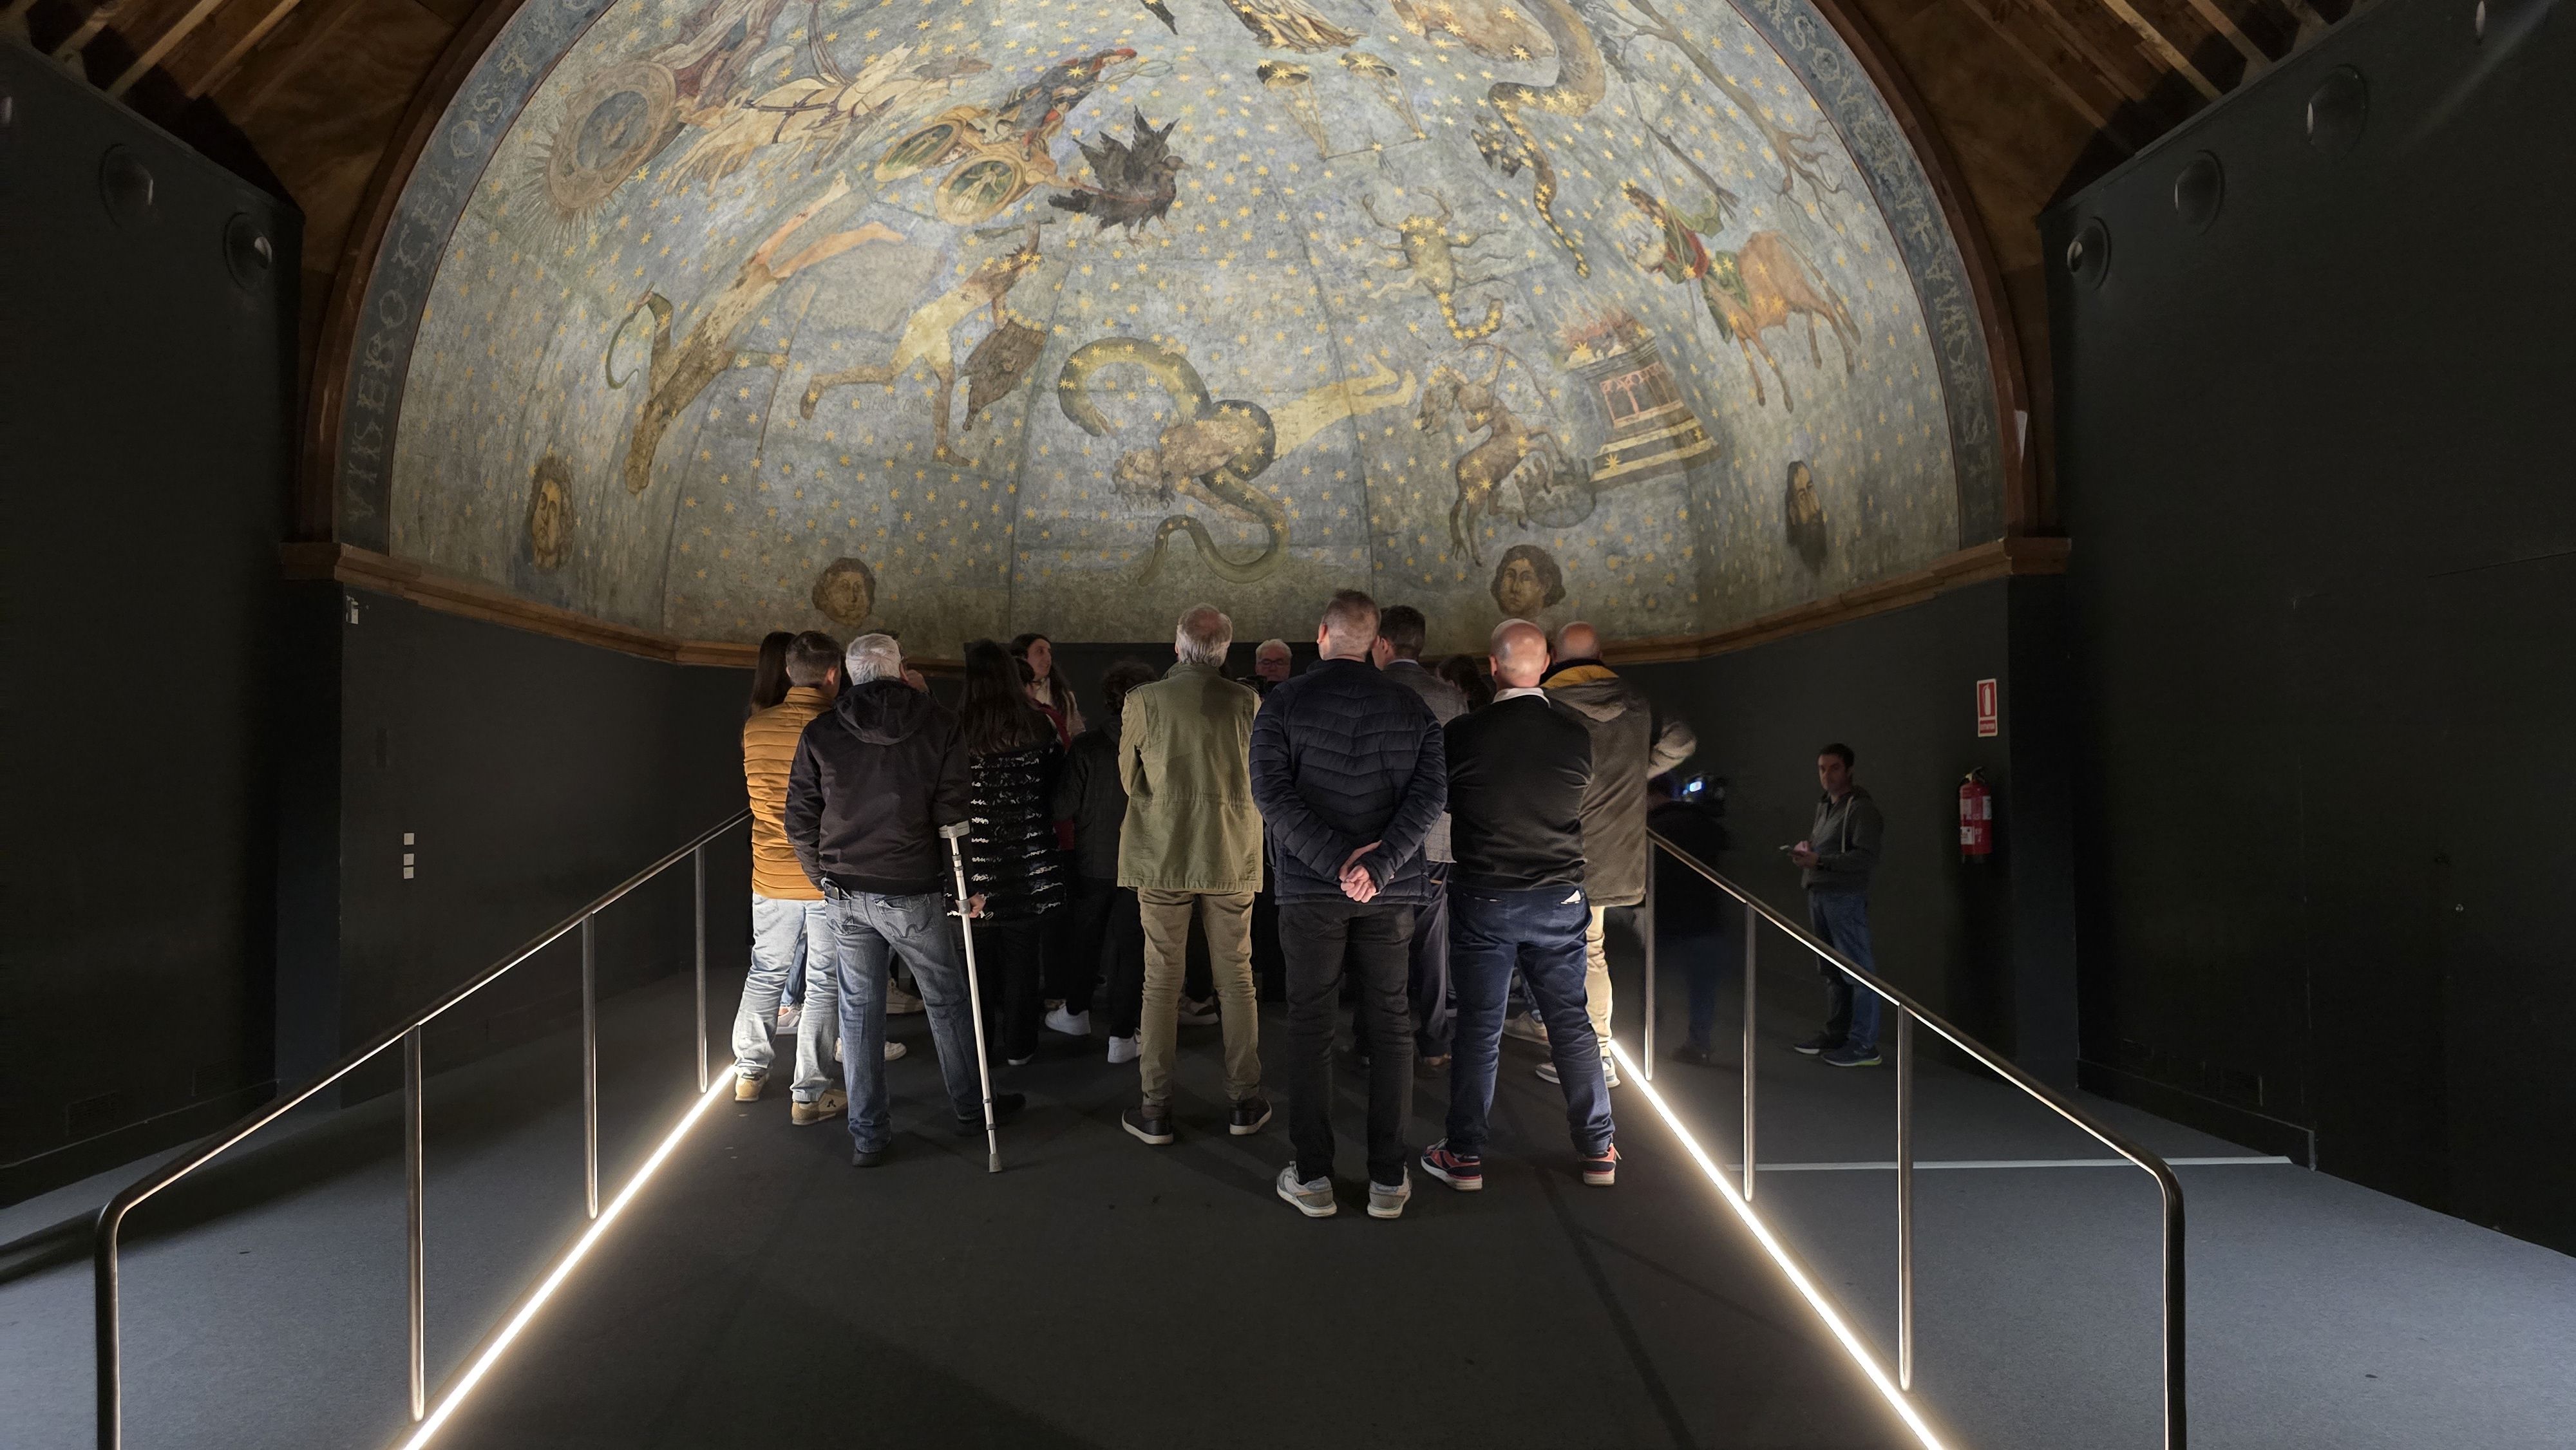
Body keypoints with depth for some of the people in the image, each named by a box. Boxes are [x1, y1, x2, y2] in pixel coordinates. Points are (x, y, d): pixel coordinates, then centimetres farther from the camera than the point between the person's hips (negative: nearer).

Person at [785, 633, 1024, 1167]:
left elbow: (800, 819, 2)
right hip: (912, 893, -2)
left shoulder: (820, 733, 2)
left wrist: (826, 878, 15)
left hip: (846, 896, 3)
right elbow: (952, 814, -9)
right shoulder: (937, 726, -5)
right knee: (946, 1000, 14)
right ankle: (970, 1107, 29)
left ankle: (867, 1133, 19)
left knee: (859, 1010, 12)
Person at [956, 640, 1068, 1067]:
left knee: (976, 956, 14)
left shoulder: (956, 732, -11)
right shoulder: (1040, 729, -6)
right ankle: (1018, 1045, 20)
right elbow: (1059, 789, 3)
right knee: (1024, 955, 11)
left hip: (977, 867, -1)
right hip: (1032, 868, 1)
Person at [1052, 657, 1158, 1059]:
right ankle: (1121, 1037, 11)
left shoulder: (1086, 746, -13)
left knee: (1084, 939, 21)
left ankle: (1076, 1012, 40)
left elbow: (1064, 807, -11)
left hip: (1093, 862, 1)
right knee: (1130, 947, 7)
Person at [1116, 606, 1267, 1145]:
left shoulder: (1144, 701, -9)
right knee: (1236, 978, 11)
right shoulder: (1245, 702, -7)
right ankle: (1245, 1103, 18)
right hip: (1232, 857, 1)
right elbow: (1261, 777, 4)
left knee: (1162, 981, 7)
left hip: (1163, 857, -1)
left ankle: (1155, 1110, 13)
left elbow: (1127, 778, 1)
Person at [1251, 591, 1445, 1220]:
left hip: (1310, 889, -1)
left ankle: (1313, 1178, 13)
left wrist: (1339, 858, -15)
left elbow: (1272, 793, -13)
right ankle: (1389, 1180, 13)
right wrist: (1377, 866, -15)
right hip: (1391, 892, 2)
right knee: (1391, 1026, 9)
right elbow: (1431, 793, -7)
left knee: (1310, 1027, 7)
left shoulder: (1283, 702, -2)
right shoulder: (1411, 707, 4)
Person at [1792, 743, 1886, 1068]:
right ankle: (1835, 1034, 27)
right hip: (1819, 895, 9)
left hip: (1846, 897, -9)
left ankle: (1864, 1045, -1)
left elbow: (1867, 858, -19)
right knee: (1831, 970, 16)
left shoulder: (1861, 808, -10)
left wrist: (1819, 860, -24)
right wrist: (1805, 847, 9)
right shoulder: (1824, 804, 18)